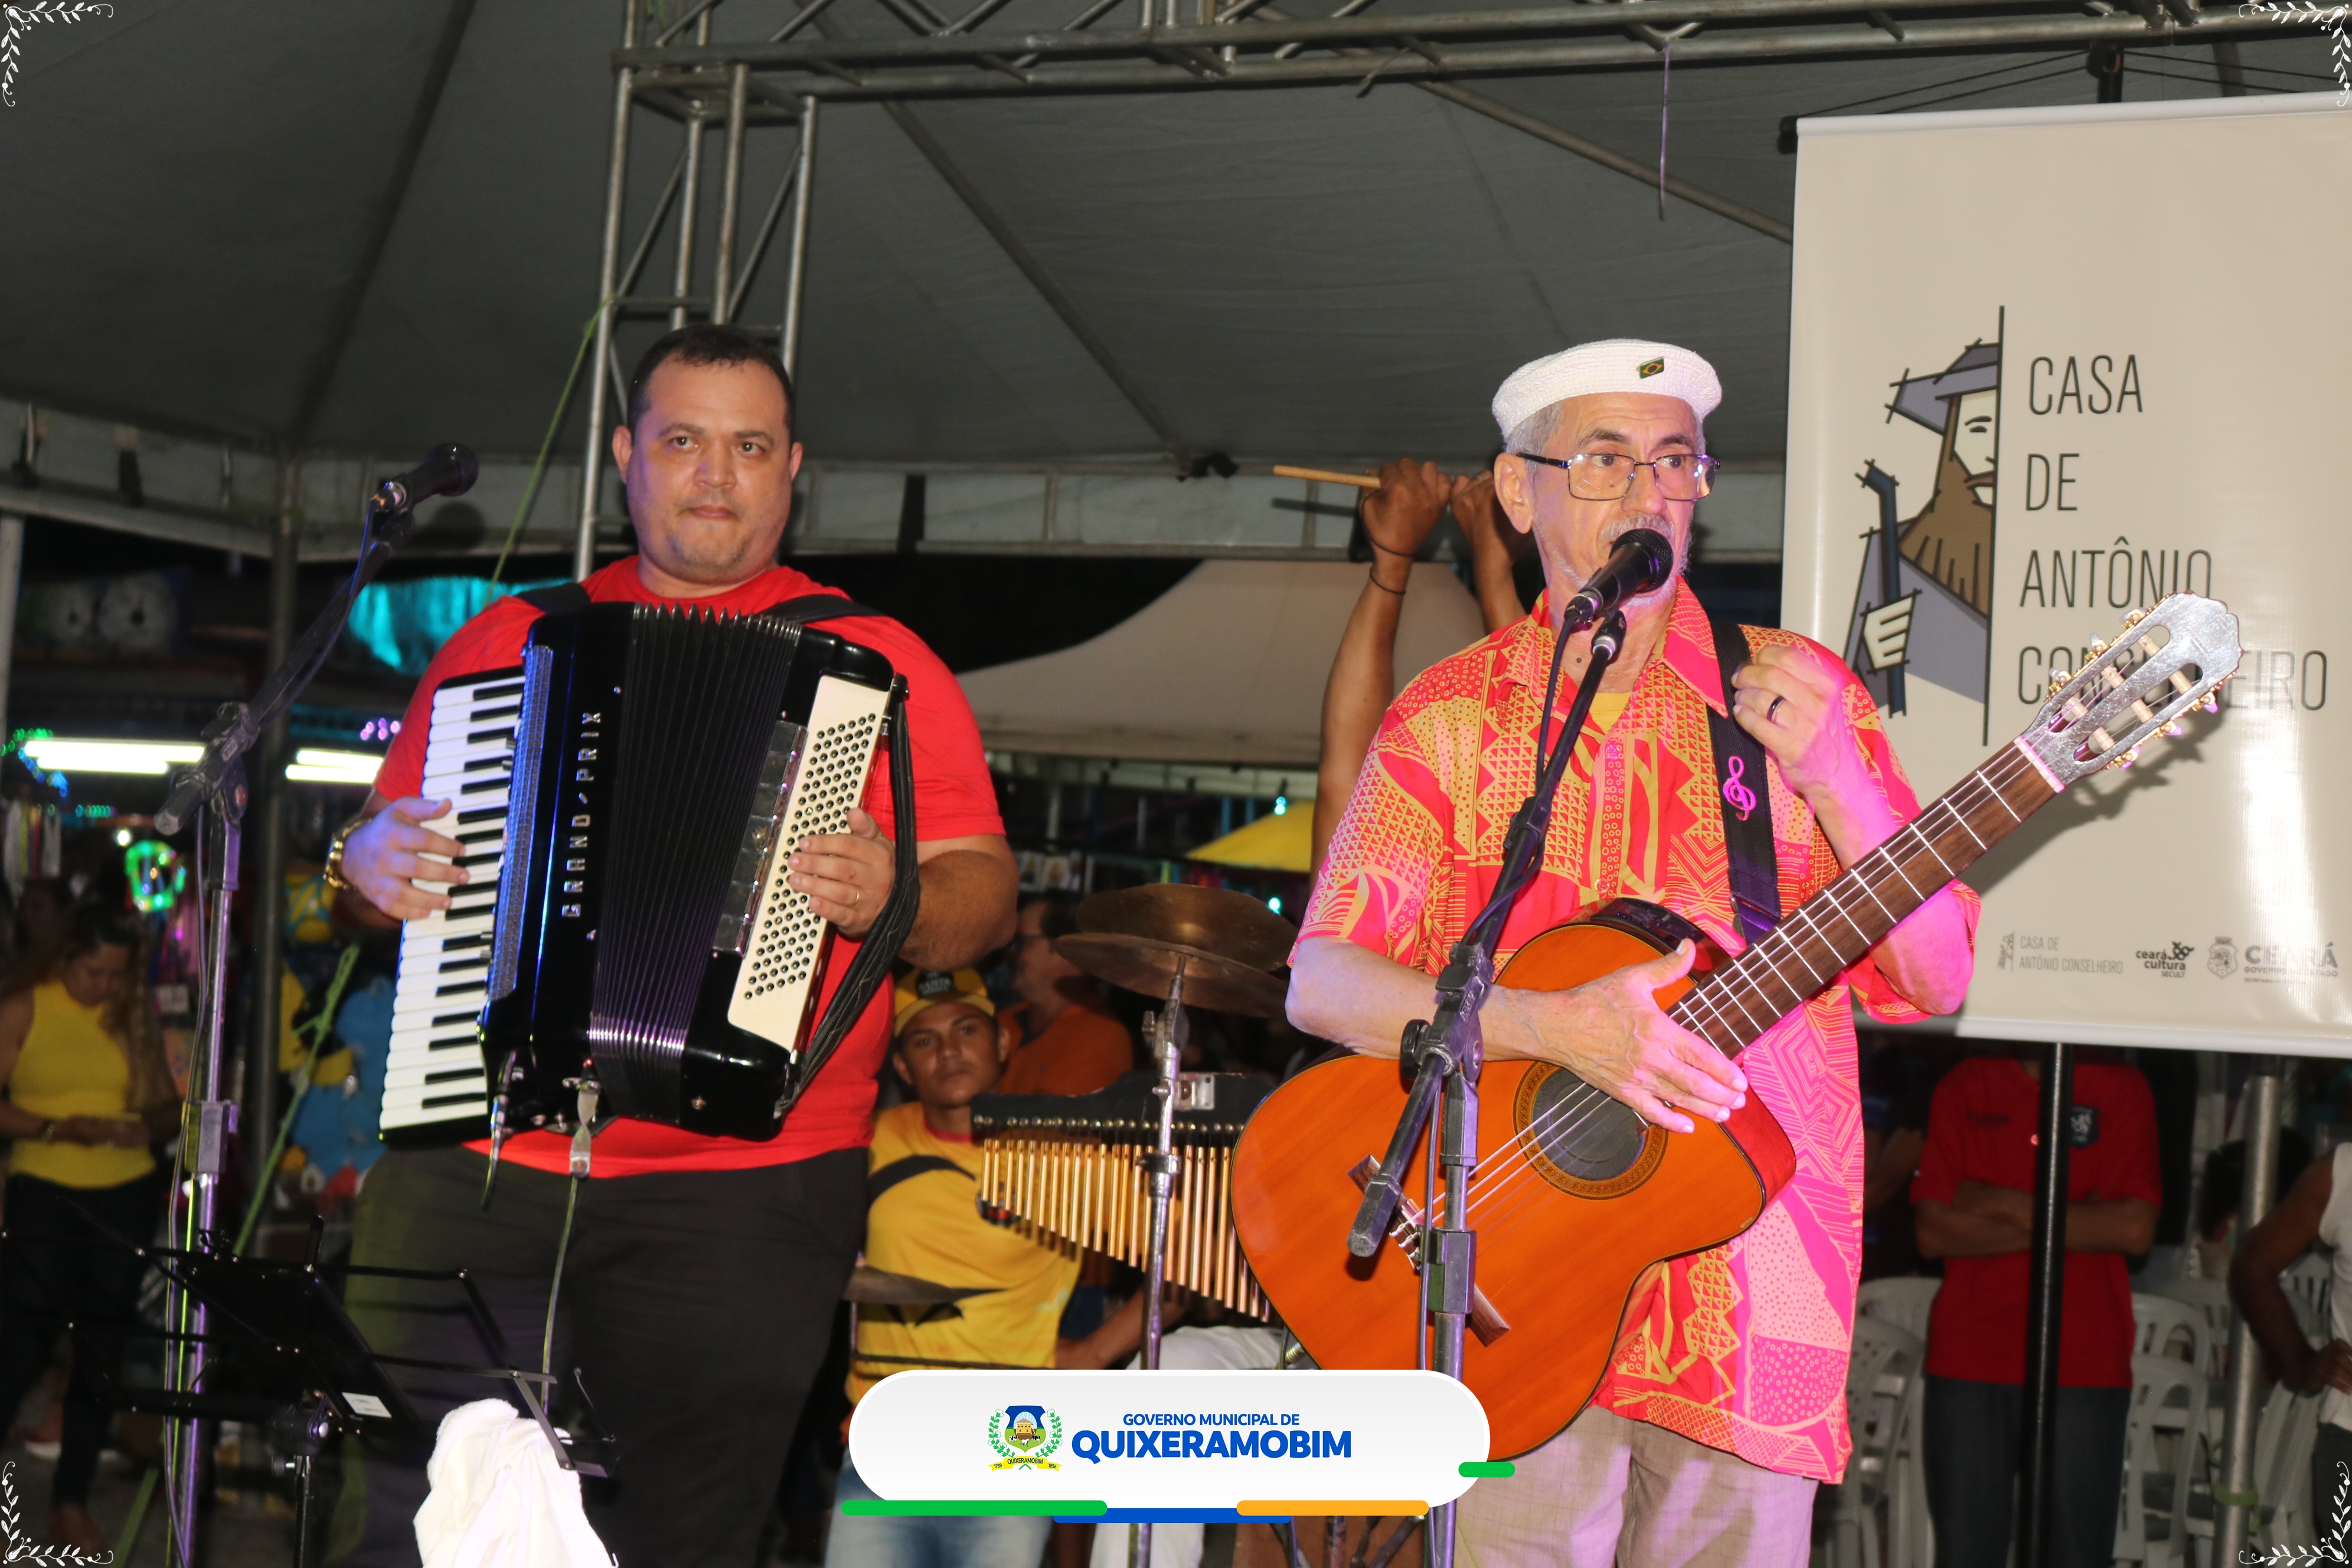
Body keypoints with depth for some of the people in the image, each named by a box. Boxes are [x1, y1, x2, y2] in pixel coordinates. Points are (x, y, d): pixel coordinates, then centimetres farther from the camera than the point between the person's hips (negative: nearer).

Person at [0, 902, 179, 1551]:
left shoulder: (135, 1016, 6)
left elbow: (169, 1104, 10)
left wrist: (150, 1125, -11)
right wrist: (63, 1128, -19)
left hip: (125, 1197, 4)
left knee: (101, 1351, 7)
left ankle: (72, 1504, 19)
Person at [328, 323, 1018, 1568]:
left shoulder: (877, 662, 7)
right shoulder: (506, 640, 16)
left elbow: (985, 893, 1)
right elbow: (391, 841, 22)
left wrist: (894, 899, -20)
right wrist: (367, 860, 0)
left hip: (737, 1191, -2)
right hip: (465, 1170, 3)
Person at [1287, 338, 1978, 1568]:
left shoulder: (1796, 695, 7)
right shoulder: (1451, 718, 6)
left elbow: (1937, 981, 3)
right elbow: (1323, 982, -4)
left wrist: (1833, 776, -14)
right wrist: (1556, 1025, -19)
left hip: (1751, 1305, 1)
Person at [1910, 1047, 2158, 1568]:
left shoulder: (2122, 1089, 4)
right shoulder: (1963, 1087, 9)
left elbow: (2137, 1227, -7)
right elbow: (1934, 1231, 0)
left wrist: (2006, 1205, -6)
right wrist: (2080, 1224, -6)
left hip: (2085, 1368, -1)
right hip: (1969, 1363, 1)